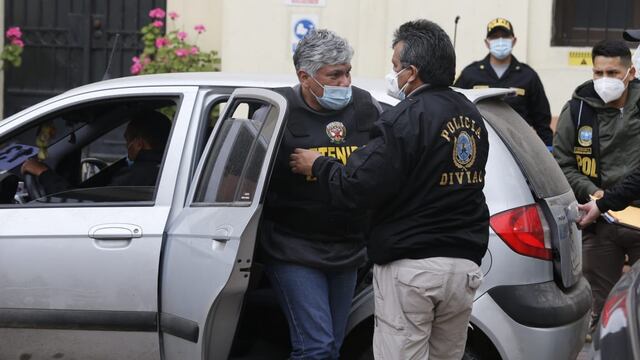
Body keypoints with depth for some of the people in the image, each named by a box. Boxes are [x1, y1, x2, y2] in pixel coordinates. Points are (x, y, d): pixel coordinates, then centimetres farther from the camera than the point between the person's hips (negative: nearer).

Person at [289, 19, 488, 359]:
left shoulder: (407, 119, -15)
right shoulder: (471, 117, 11)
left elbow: (357, 188, -19)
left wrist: (317, 165, 0)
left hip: (410, 267, -8)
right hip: (463, 264, 8)